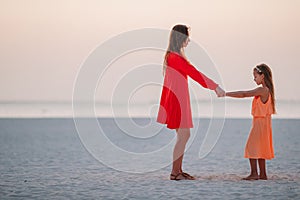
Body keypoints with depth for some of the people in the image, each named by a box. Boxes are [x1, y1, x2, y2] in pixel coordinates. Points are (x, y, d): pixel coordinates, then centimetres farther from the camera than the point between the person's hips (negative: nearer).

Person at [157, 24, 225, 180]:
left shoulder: (172, 55, 15)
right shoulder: (176, 58, -18)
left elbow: (192, 73, 16)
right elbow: (194, 73, -19)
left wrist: (213, 87, 15)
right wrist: (215, 87, -16)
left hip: (178, 99, 10)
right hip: (177, 100, -10)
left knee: (184, 135, 12)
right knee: (183, 135, -7)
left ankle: (178, 170, 16)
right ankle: (175, 173, -3)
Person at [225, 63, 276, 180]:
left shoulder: (262, 90, -17)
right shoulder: (267, 90, 12)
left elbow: (244, 94, -19)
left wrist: (226, 94, -18)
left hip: (260, 122, -9)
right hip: (264, 123, 9)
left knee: (252, 147, -7)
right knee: (259, 149, 13)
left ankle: (254, 173, -10)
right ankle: (263, 174, 15)